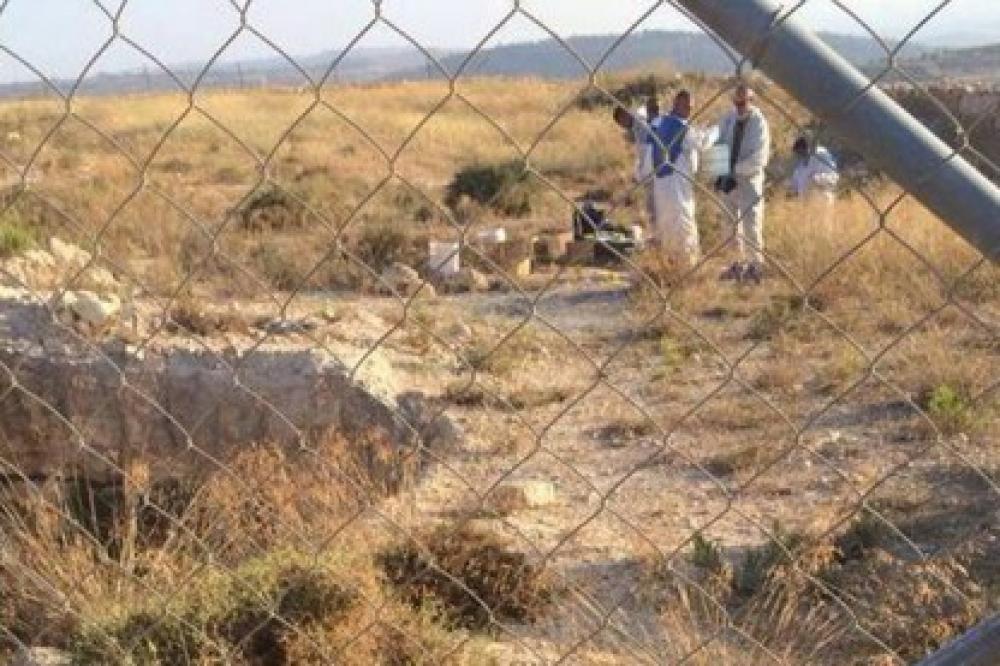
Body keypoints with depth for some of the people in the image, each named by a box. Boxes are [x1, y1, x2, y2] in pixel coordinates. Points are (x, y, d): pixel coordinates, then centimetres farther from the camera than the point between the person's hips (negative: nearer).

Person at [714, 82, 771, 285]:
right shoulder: (728, 119, 6)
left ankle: (756, 265, 5)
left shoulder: (759, 123, -10)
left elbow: (758, 158, -16)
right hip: (728, 179, 6)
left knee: (751, 224, -5)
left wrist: (735, 171, -20)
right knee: (729, 225, 11)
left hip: (749, 179, -6)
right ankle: (738, 264, 22)